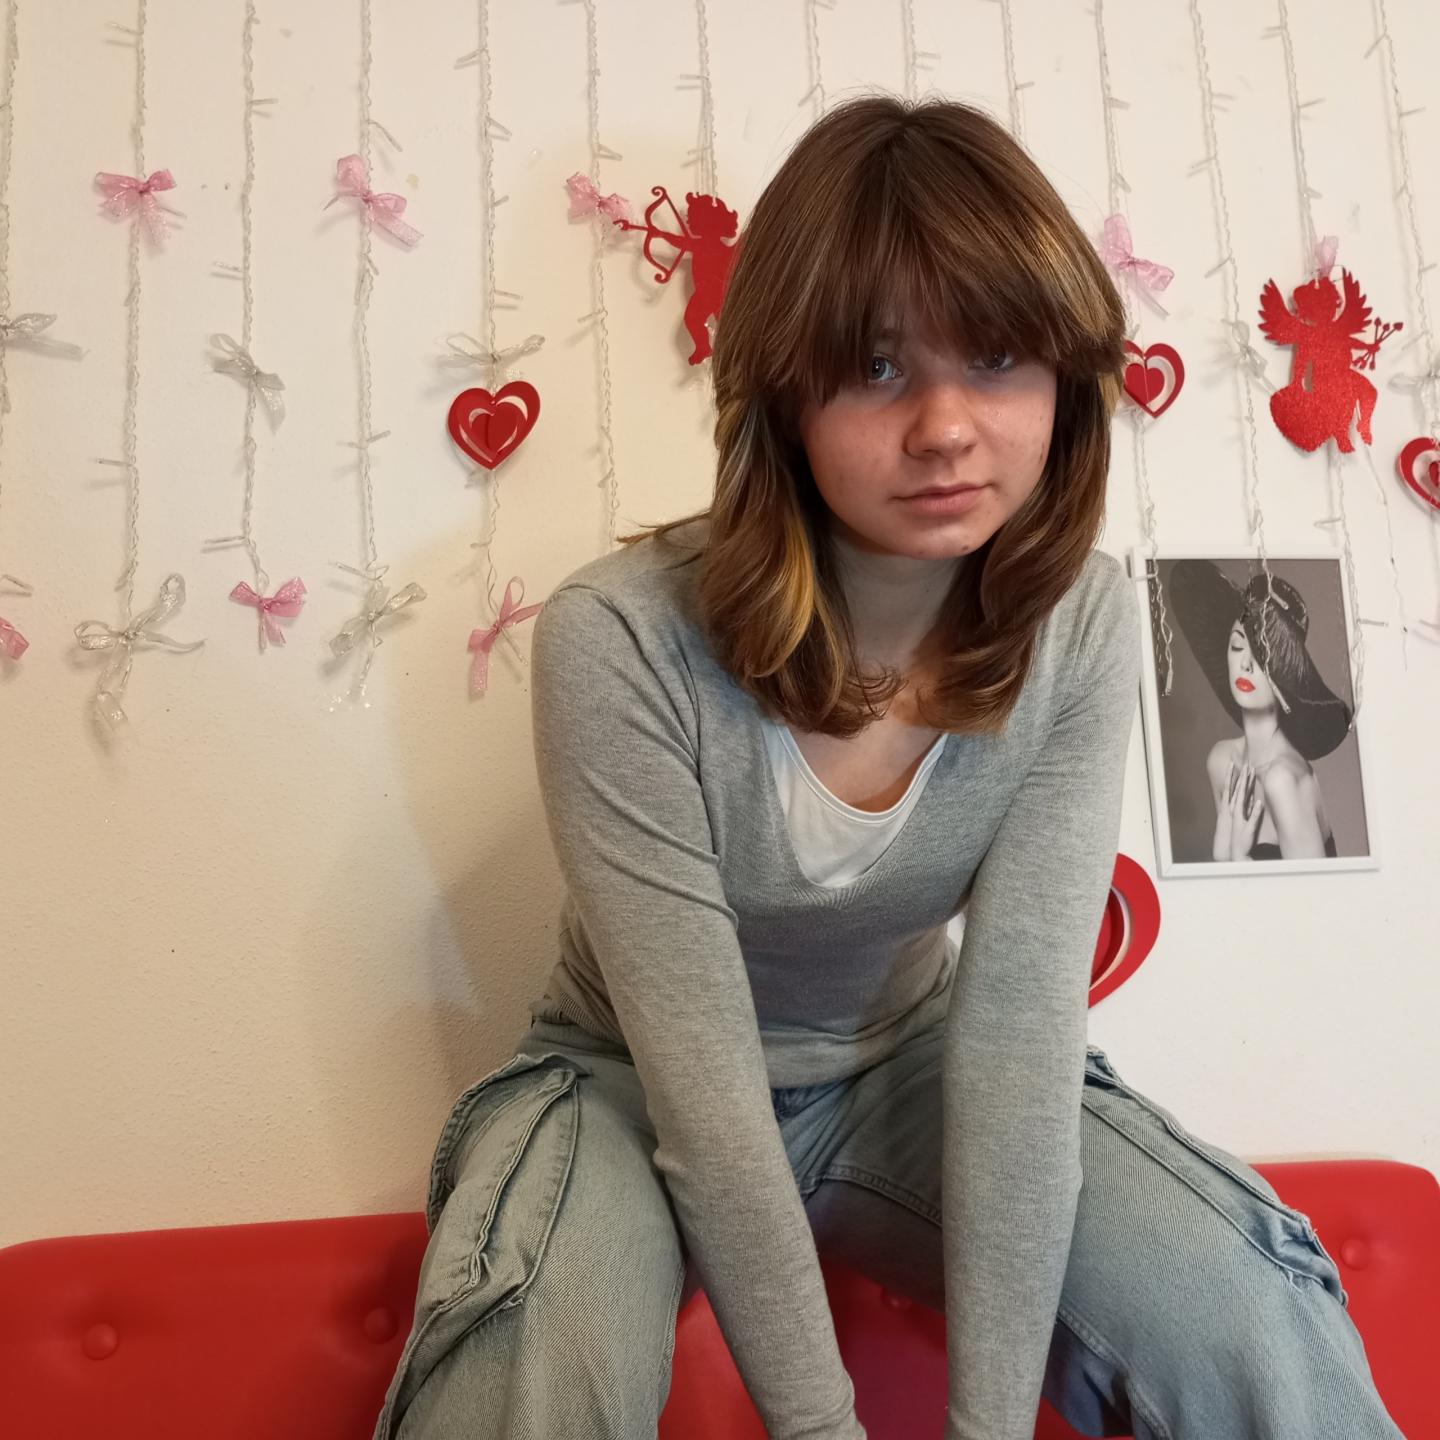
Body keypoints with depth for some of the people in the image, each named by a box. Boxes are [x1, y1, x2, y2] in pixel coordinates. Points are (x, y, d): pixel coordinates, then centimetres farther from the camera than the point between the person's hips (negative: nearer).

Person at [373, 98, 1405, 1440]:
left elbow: (1019, 1022, -20)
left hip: (902, 1067, 3)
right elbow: (703, 1077, -25)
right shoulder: (619, 643, -28)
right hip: (632, 1089, -2)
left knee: (1257, 1327, -16)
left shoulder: (1082, 627, -17)